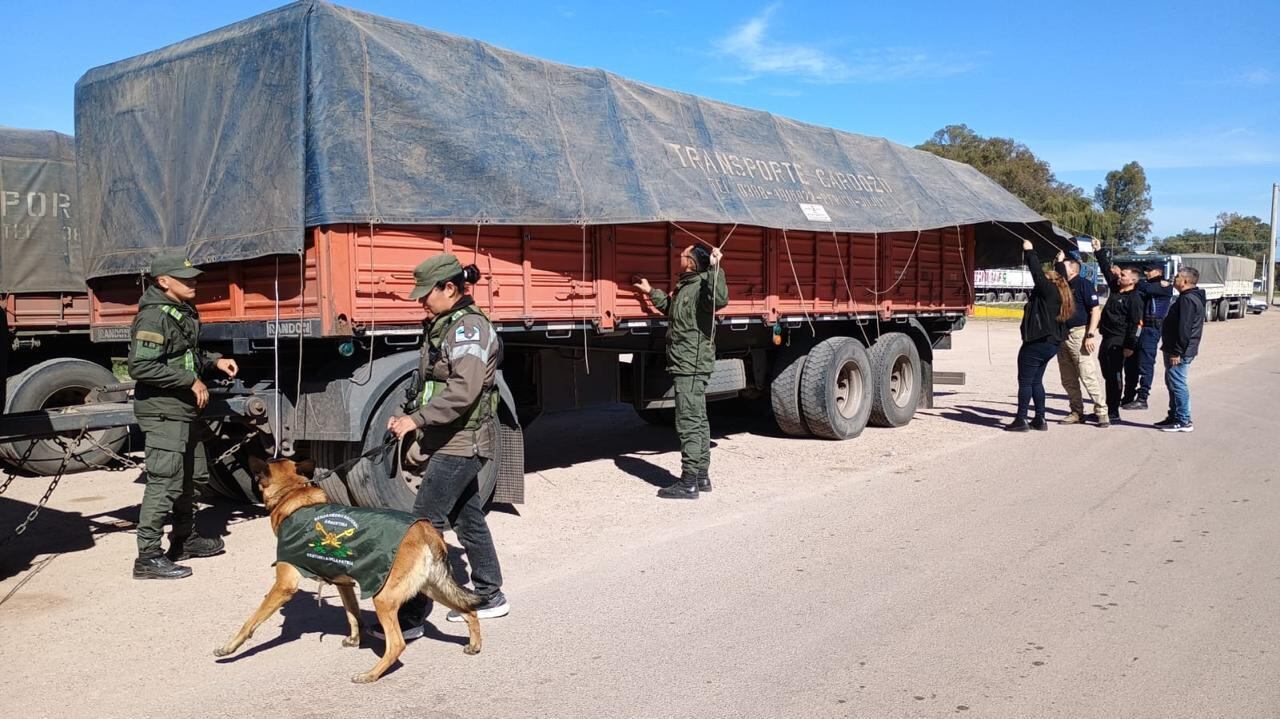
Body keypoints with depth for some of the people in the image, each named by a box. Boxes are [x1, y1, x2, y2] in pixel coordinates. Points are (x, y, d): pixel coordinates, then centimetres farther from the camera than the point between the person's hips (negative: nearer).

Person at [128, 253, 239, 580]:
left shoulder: (184, 312, 11)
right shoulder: (153, 317, -18)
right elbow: (141, 367, -27)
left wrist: (215, 360, 10)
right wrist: (191, 380, -23)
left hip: (184, 410, 10)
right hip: (162, 411, -10)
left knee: (188, 477, 20)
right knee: (164, 482, -9)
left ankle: (185, 539, 35)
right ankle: (148, 558, -3)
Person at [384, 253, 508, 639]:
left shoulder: (470, 327, -16)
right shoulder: (444, 325, 15)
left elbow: (463, 390, -27)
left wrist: (417, 419, -26)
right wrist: (410, 419, 12)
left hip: (461, 443, -10)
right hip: (450, 442, 10)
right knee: (467, 518, 18)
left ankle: (410, 617, -4)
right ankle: (490, 596, 31)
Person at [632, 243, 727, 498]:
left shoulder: (702, 285, -16)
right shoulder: (684, 286, 15)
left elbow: (719, 299, -39)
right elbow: (671, 308, 35)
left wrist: (715, 268, -39)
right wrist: (650, 291, 40)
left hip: (691, 366, -10)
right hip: (687, 365, 10)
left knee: (689, 423, -8)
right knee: (698, 420, 15)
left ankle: (689, 483, -4)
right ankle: (701, 476, 24)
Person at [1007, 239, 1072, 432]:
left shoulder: (1049, 290, -10)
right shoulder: (1059, 294, 15)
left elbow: (1038, 273, -16)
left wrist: (1029, 252, -9)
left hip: (1036, 343, -10)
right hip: (1051, 343, 10)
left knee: (1025, 381, -4)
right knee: (1036, 381, 15)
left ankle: (1021, 420, -3)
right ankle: (1040, 419, 15)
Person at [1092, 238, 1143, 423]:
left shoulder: (1134, 298, -11)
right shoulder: (1116, 290, 13)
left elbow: (1135, 324, -16)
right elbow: (1106, 269, 24)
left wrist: (1130, 346, -20)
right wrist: (1099, 251, 24)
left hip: (1118, 342, -9)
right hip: (1107, 339, 9)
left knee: (1114, 377, -6)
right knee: (1108, 375, 13)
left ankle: (1113, 413, -2)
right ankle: (1107, 409, 21)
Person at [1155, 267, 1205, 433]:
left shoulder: (1187, 300, -18)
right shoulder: (1192, 298, 17)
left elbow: (1184, 329, -24)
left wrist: (1177, 352, -23)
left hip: (1178, 352, -11)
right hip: (1178, 350, 11)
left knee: (1178, 385, -7)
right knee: (1172, 383, 17)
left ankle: (1184, 421, -2)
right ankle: (1174, 417, 25)